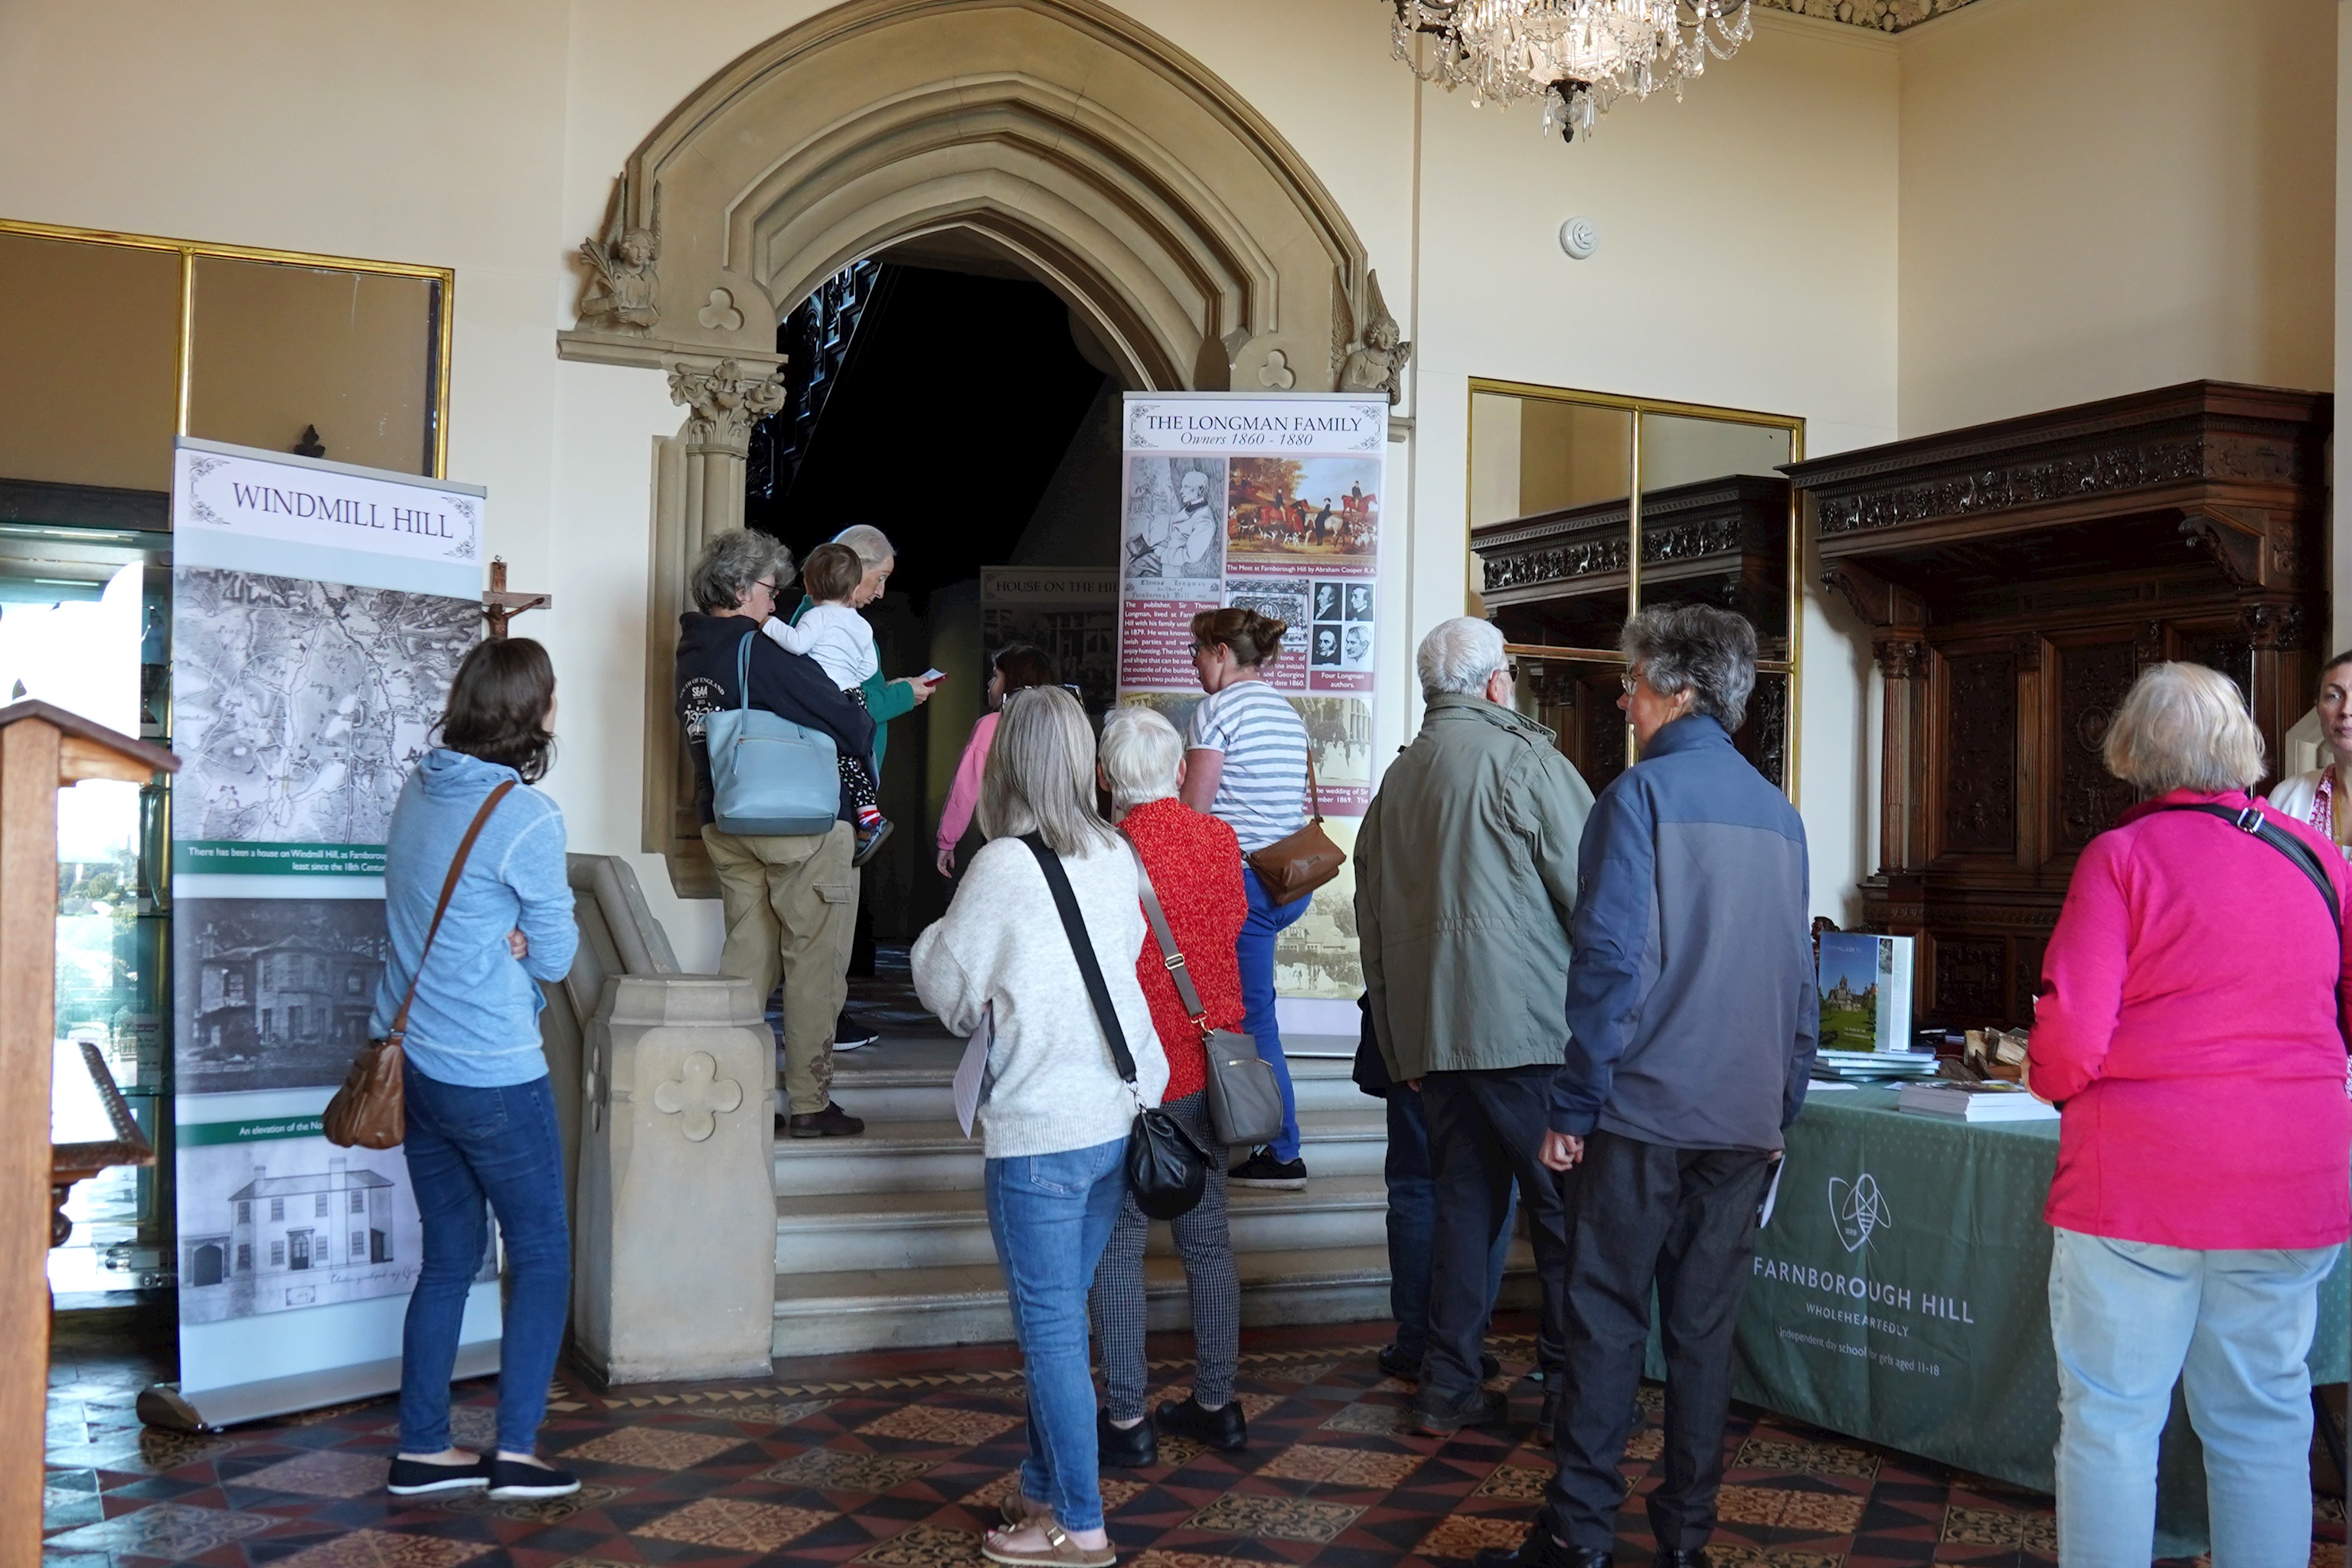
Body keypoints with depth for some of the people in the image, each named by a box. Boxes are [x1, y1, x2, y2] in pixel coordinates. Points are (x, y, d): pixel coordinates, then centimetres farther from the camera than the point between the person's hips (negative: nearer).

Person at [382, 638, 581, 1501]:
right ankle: (516, 1451, 5)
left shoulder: (418, 792, 5)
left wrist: (503, 940, -1)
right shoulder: (527, 817, -18)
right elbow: (557, 956, -10)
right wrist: (520, 943, 5)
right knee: (543, 1254, 6)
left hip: (412, 1061, 7)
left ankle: (422, 1450, 20)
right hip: (491, 1074, -7)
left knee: (448, 1257, 16)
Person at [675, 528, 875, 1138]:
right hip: (805, 825, -7)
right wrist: (864, 726, 7)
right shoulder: (764, 652, -17)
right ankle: (809, 1105, 6)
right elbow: (850, 723, -17)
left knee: (747, 958, 13)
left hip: (724, 824, 8)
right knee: (814, 966, 1)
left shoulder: (691, 656, 7)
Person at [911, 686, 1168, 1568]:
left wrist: (938, 934, 13)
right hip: (1119, 1114, 7)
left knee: (1051, 1328, 3)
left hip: (1038, 1129, -6)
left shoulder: (1003, 866, -15)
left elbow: (944, 985, -6)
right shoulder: (1115, 856, 3)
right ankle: (1046, 1490, 28)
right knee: (1059, 1317, 18)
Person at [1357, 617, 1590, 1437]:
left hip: (1433, 1031, 7)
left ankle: (1449, 1385, 16)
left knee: (1462, 1204, 13)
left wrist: (1401, 1045, 22)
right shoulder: (1525, 760, -7)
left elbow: (1371, 917, 17)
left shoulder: (1396, 780, 14)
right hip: (1529, 1029, -7)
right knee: (1564, 1208, 2)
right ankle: (1570, 1388, 6)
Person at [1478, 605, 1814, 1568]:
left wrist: (1574, 1108, -9)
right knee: (1704, 1328, 11)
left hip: (1644, 1114, -5)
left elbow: (1607, 962, -14)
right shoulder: (1778, 813, 10)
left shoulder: (1641, 794, -9)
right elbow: (1799, 978, 14)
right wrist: (1782, 1109, 20)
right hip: (1745, 1119, 5)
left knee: (1606, 1324, 2)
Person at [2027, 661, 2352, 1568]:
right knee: (2264, 1425, 12)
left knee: (2111, 1423, 4)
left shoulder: (2122, 856, -8)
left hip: (2137, 1183, -4)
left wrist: (2051, 1080, 6)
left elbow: (2071, 1037, -14)